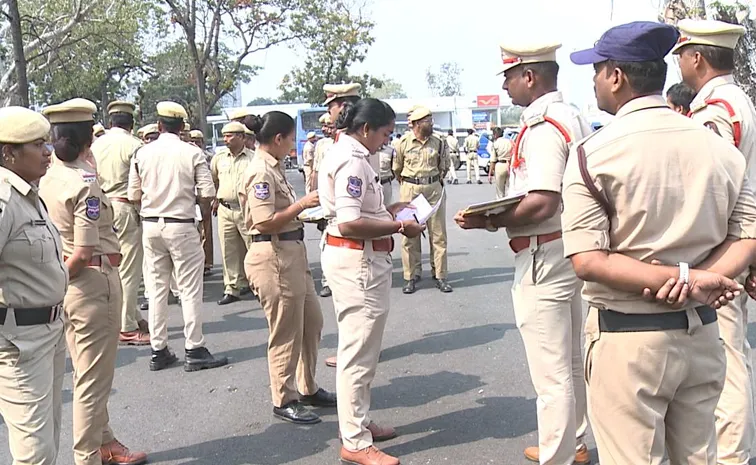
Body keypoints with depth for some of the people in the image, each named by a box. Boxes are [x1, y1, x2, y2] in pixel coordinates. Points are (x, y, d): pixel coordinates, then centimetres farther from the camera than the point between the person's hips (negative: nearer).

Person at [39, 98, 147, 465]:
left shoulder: (45, 180, 4)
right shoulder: (86, 181, -19)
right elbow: (84, 252, -20)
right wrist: (61, 277, -6)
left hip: (64, 285, 8)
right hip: (92, 282, -8)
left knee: (86, 373, 21)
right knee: (94, 377, 5)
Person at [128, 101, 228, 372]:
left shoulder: (142, 154, 1)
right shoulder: (192, 153, -7)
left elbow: (133, 195, 4)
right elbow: (208, 194, -9)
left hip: (151, 225, 4)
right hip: (181, 226, -4)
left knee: (156, 288, 10)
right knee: (190, 289, 2)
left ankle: (158, 351, 16)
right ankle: (195, 351, 4)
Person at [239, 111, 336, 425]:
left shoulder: (274, 168, 13)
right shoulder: (260, 172, -17)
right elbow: (264, 223, -23)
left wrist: (305, 210, 10)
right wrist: (303, 204, -19)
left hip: (292, 253, 10)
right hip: (273, 256, -10)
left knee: (312, 321, 18)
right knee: (286, 332, 1)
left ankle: (307, 389, 33)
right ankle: (284, 401, 17)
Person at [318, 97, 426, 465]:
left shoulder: (346, 154, 14)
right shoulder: (352, 161, -18)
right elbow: (349, 223, -25)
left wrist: (388, 211, 12)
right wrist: (398, 226, -17)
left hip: (356, 259, 11)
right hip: (357, 260, -11)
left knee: (358, 348, 20)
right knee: (358, 351, -3)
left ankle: (357, 422, 33)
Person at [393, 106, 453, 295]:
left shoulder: (438, 143, 2)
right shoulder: (404, 142, -3)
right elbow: (397, 169, 10)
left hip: (434, 189, 2)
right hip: (409, 189, -1)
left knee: (438, 233, 4)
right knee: (409, 234, 2)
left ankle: (440, 275, 13)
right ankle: (411, 276, 12)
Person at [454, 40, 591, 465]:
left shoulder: (543, 127, -19)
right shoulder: (575, 118, 12)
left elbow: (542, 204, -28)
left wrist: (489, 221, -18)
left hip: (543, 256, -11)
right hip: (573, 249, 11)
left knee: (551, 372, 1)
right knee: (571, 362, 22)